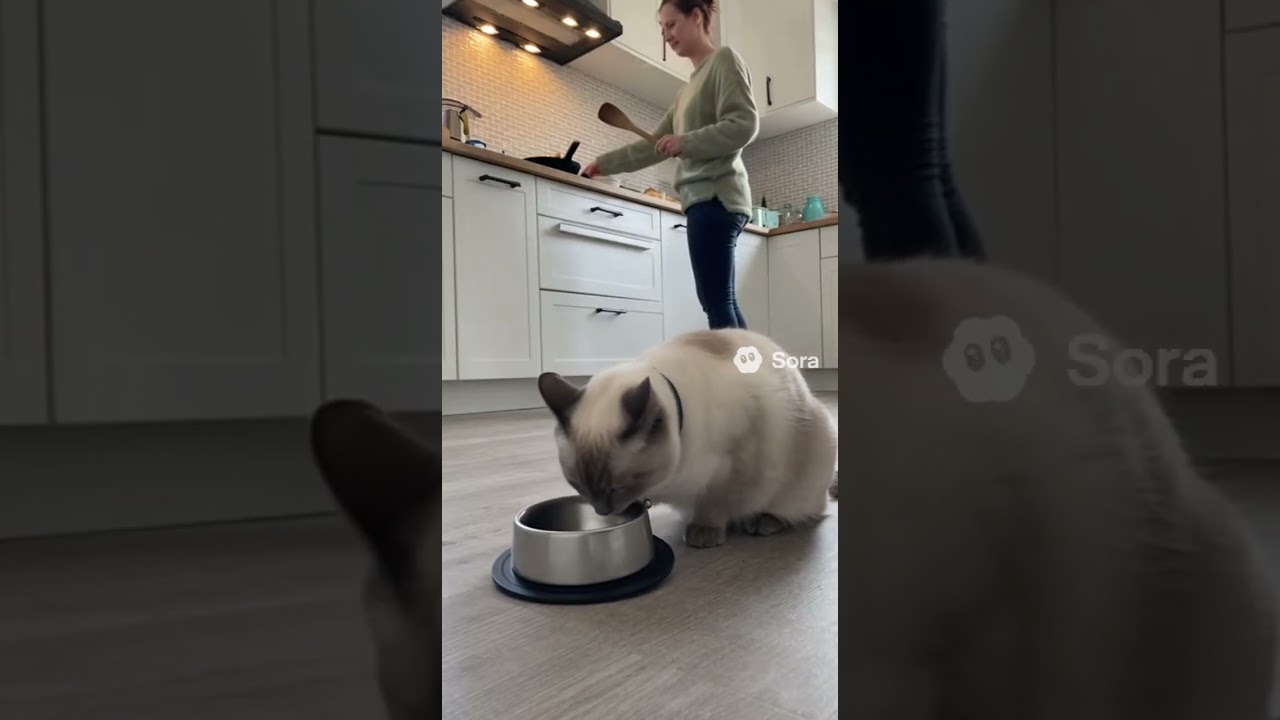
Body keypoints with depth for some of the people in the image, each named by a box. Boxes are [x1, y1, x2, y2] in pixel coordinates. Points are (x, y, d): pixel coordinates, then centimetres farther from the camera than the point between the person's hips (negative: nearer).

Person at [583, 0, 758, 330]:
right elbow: (655, 145, 27)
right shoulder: (689, 88, 28)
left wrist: (686, 143, -12)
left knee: (717, 302, -14)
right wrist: (604, 164, 23)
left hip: (715, 196, -8)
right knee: (719, 302, 3)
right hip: (704, 199, 8)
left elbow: (745, 124, -8)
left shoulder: (724, 59, 5)